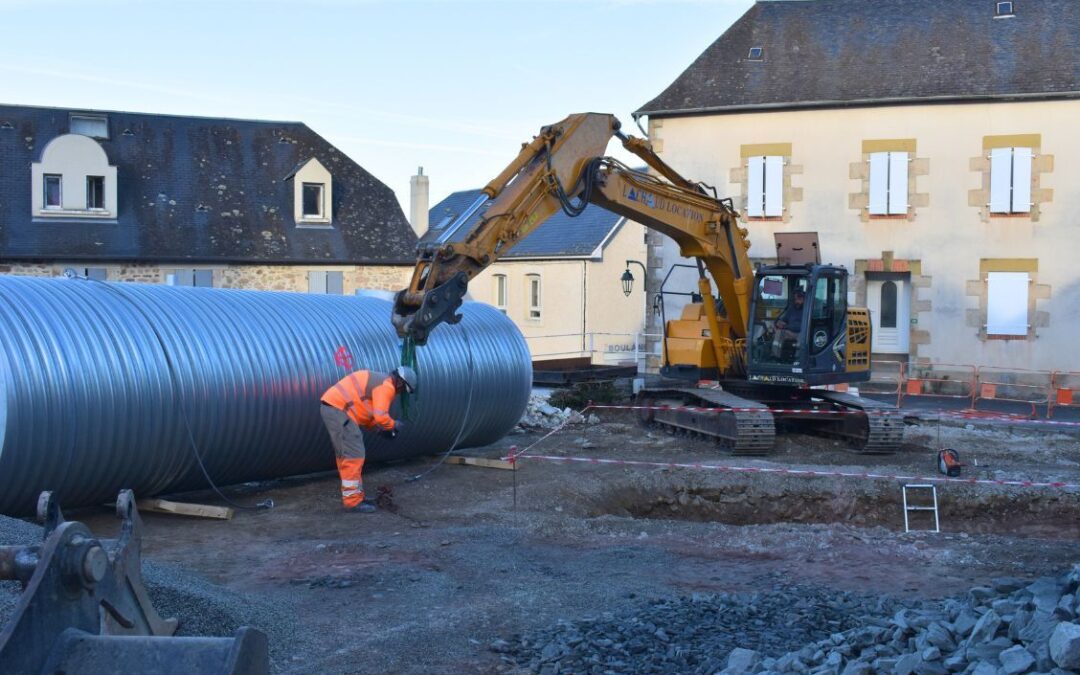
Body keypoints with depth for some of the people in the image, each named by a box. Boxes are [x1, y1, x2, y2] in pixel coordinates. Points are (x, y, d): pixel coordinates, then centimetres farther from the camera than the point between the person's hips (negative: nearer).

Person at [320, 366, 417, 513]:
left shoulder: (377, 381, 23)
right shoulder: (387, 386, -8)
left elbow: (364, 412, 28)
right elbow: (380, 417, -18)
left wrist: (380, 428, 22)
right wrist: (394, 425, 1)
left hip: (331, 407, 10)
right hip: (339, 410, -10)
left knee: (345, 456, 17)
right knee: (354, 456, -6)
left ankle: (351, 495, 23)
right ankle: (353, 501, -3)